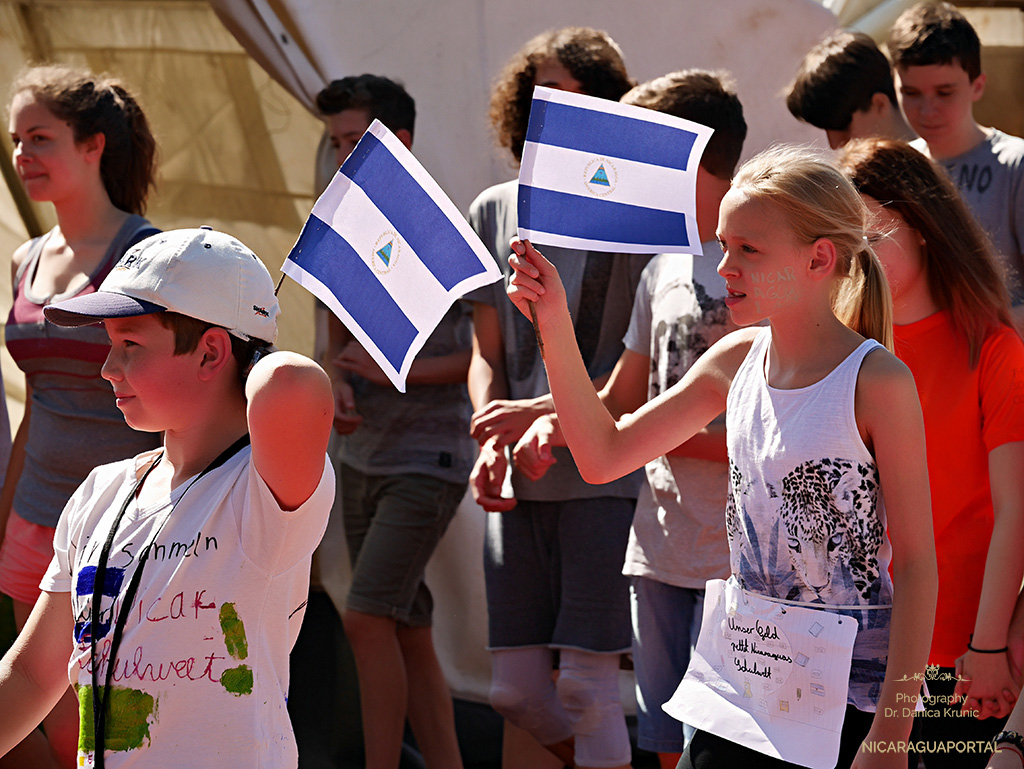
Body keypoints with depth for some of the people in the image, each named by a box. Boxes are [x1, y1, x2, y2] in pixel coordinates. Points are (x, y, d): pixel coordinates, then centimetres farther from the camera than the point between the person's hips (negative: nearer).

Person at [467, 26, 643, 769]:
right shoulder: (495, 211, 13)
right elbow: (488, 353, 15)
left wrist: (544, 413, -18)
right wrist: (490, 439, -3)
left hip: (603, 471, -5)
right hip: (521, 482, 5)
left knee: (584, 685, -9)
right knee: (517, 689, 7)